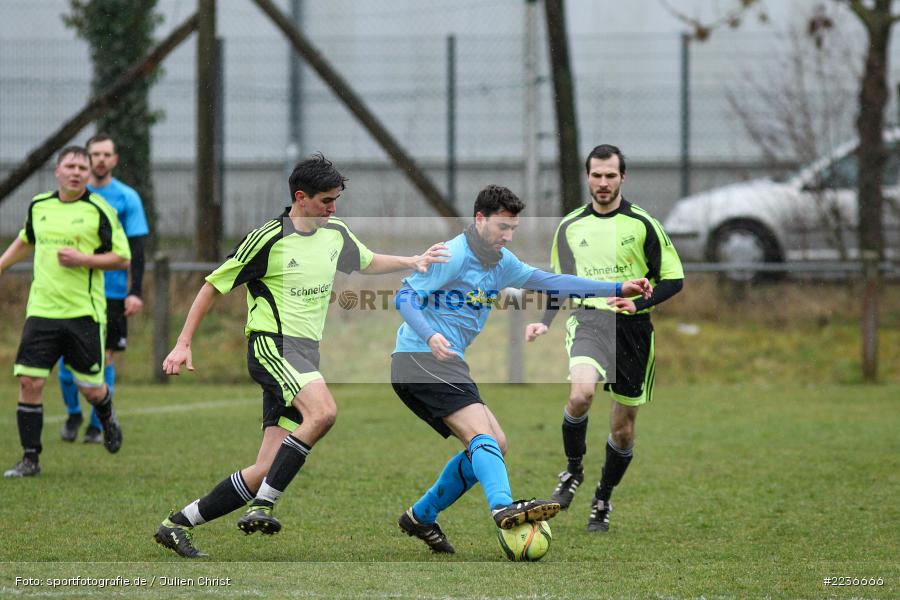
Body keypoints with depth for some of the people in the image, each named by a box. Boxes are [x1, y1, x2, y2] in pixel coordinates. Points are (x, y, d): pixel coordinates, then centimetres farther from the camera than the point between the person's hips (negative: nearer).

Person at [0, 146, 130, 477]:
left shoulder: (100, 210, -4)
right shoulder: (39, 206, 9)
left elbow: (122, 258, -4)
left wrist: (82, 258, -16)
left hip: (84, 313, -3)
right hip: (41, 310, 3)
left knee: (91, 389, 0)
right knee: (29, 382, -7)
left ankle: (107, 416, 37)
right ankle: (30, 458, 2)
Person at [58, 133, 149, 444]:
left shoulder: (126, 198, 1)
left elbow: (136, 249, 0)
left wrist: (135, 292, -9)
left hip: (112, 289, -1)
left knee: (105, 356, 0)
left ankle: (98, 424, 11)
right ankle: (73, 413, 18)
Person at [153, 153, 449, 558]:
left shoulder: (336, 234, 12)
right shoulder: (268, 238, -8)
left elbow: (366, 262, 34)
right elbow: (214, 286, -1)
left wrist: (412, 262, 18)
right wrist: (183, 344, -3)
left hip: (305, 356, 7)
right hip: (271, 345, -7)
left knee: (268, 470, -1)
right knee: (323, 411, -34)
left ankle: (178, 524, 8)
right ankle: (262, 507, -29)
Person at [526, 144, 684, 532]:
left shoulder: (642, 224, 0)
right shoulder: (570, 227, 9)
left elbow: (673, 279, 2)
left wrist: (638, 303, -14)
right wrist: (545, 322, 6)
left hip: (632, 326, 0)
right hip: (588, 320, 0)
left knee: (623, 426, 6)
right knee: (581, 391, -30)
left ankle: (603, 500, 28)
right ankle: (573, 469, -5)